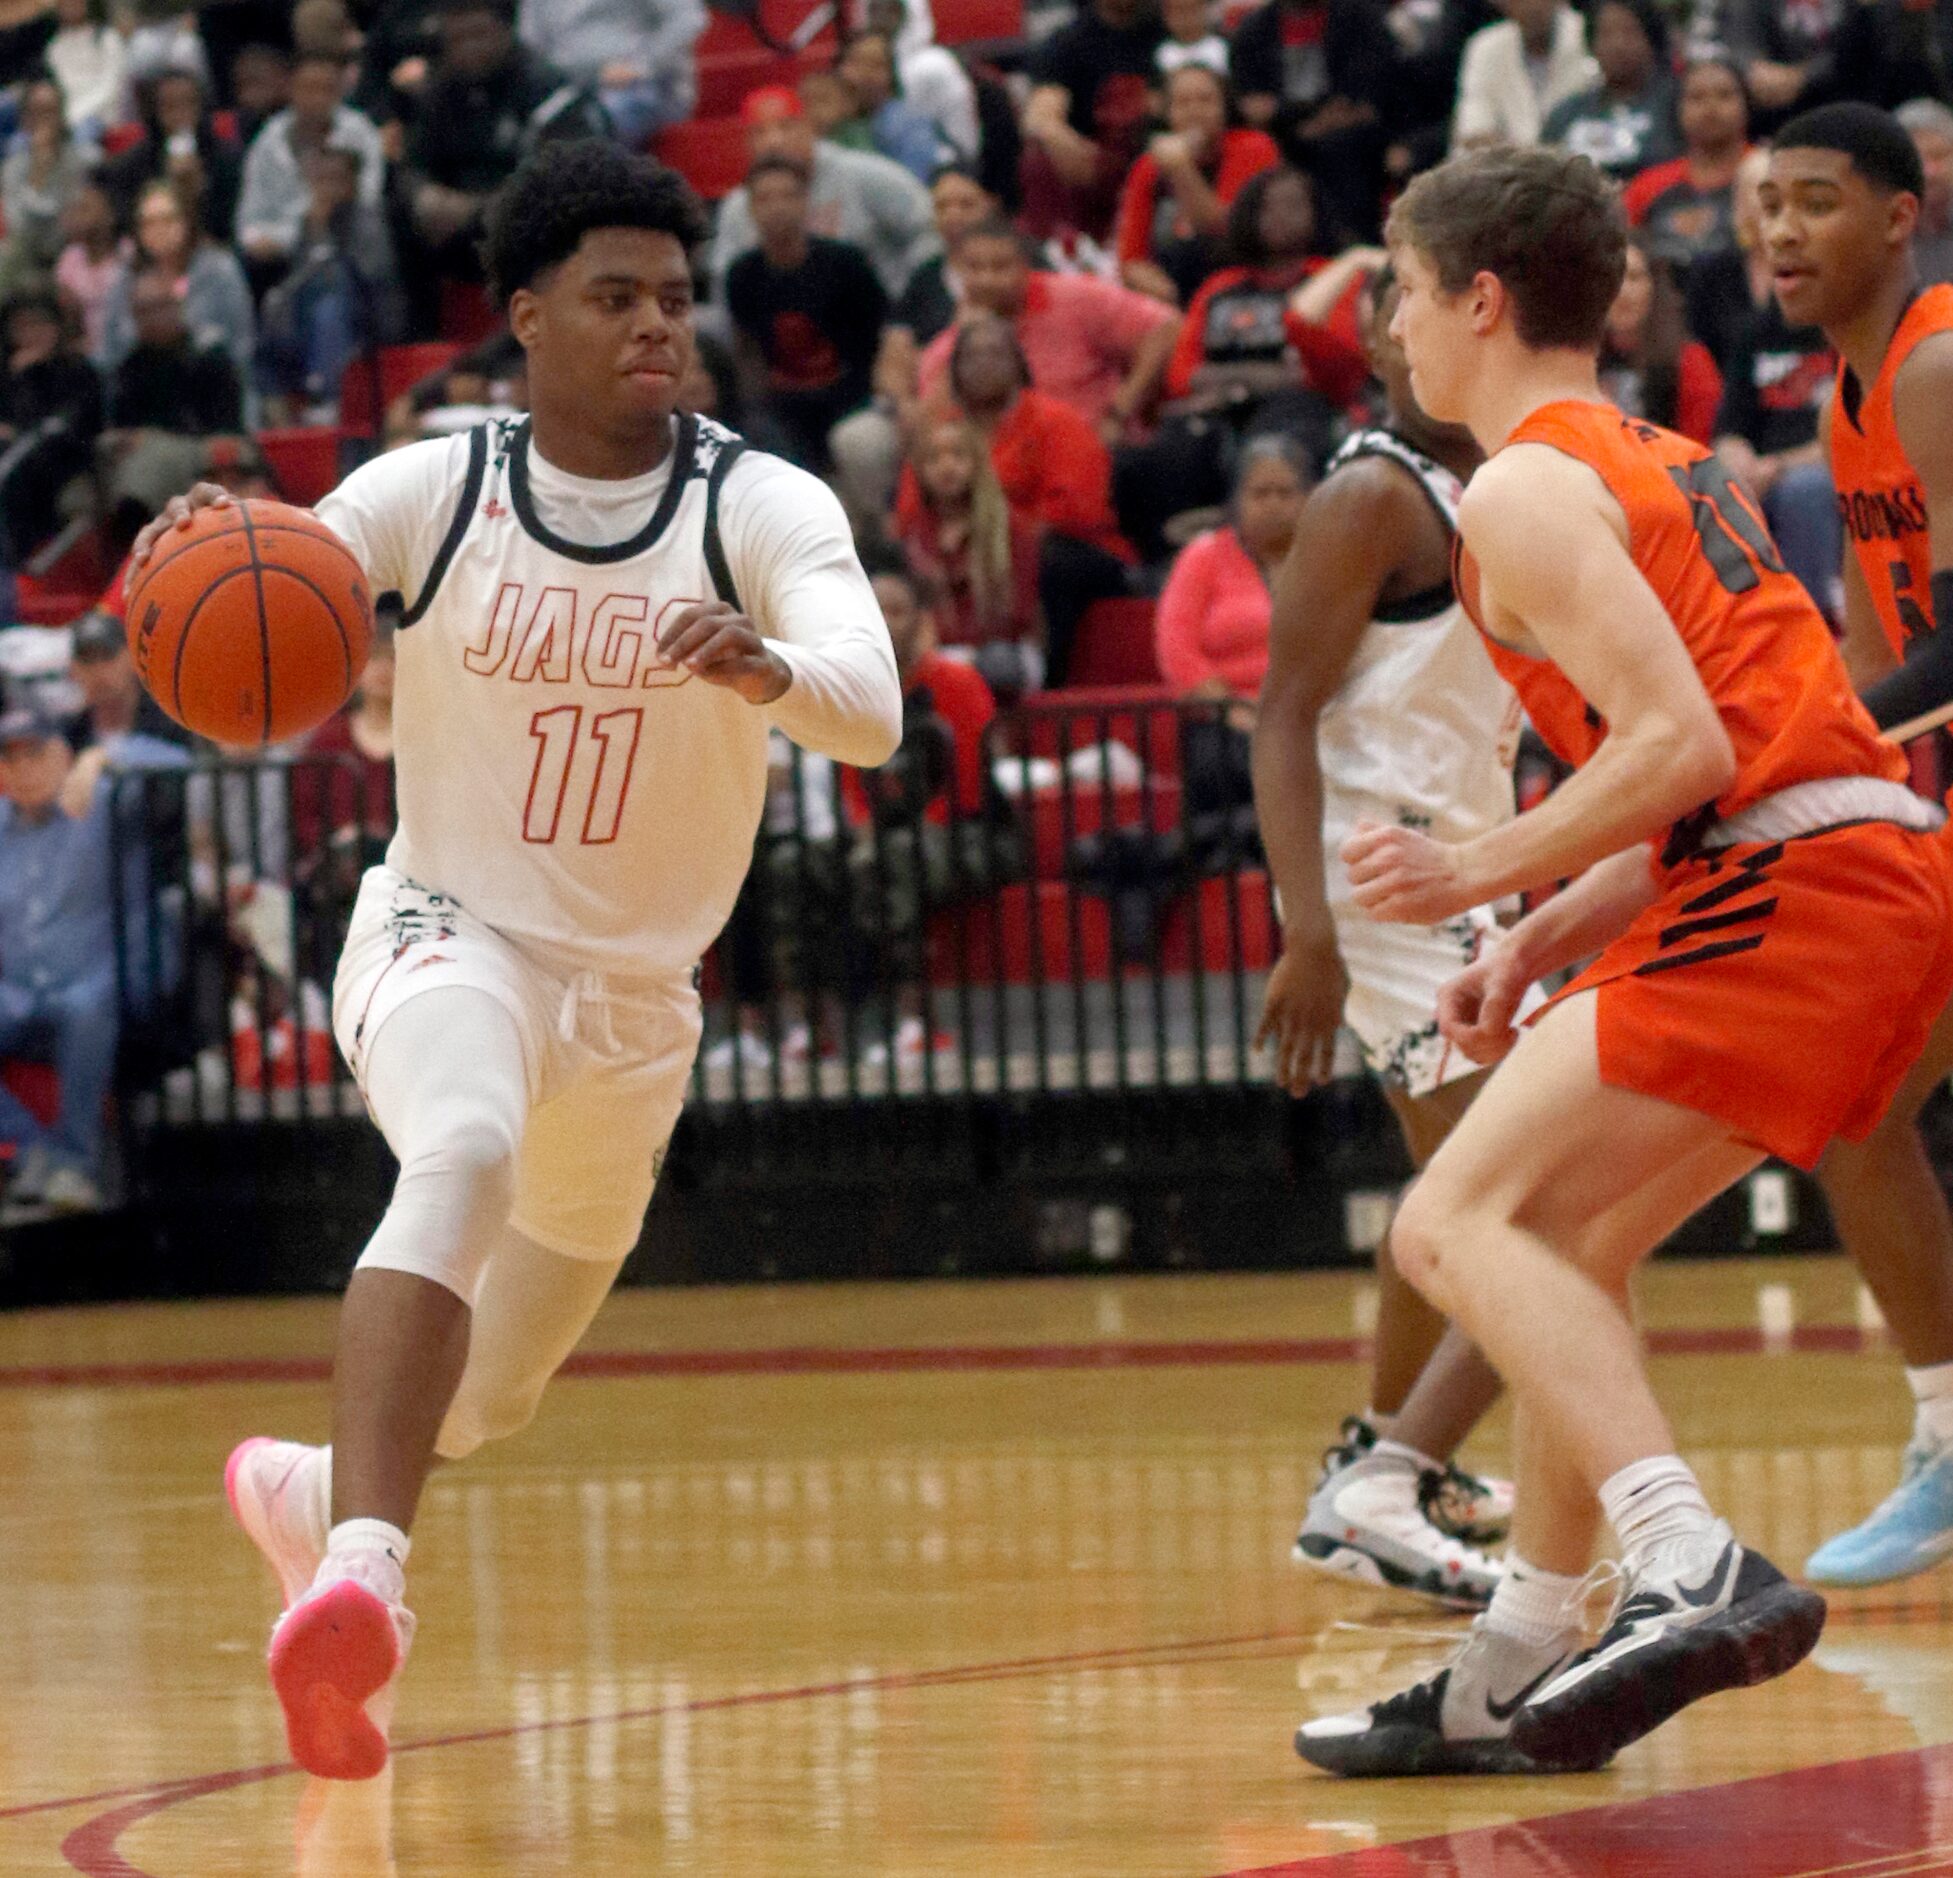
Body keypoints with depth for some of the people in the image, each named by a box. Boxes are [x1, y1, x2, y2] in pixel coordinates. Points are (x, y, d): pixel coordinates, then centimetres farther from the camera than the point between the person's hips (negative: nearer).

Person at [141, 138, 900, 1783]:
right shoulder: (436, 493, -8)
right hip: (450, 932, -3)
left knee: (495, 1400, 18)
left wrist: (767, 667, -50)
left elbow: (872, 712, -26)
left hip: (636, 996, 3)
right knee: (465, 1155, -38)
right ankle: (367, 1573, -51)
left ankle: (310, 1492, 52)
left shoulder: (764, 508, -11)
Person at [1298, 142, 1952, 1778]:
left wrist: (1485, 874, -9)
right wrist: (1546, 944, 20)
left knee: (1457, 1226, -15)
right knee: (1567, 1245, 20)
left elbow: (1683, 745, -17)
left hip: (1787, 891, -10)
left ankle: (1694, 1568, -33)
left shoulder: (1526, 489, -5)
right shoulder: (1664, 463, 25)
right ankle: (1514, 1680, 23)